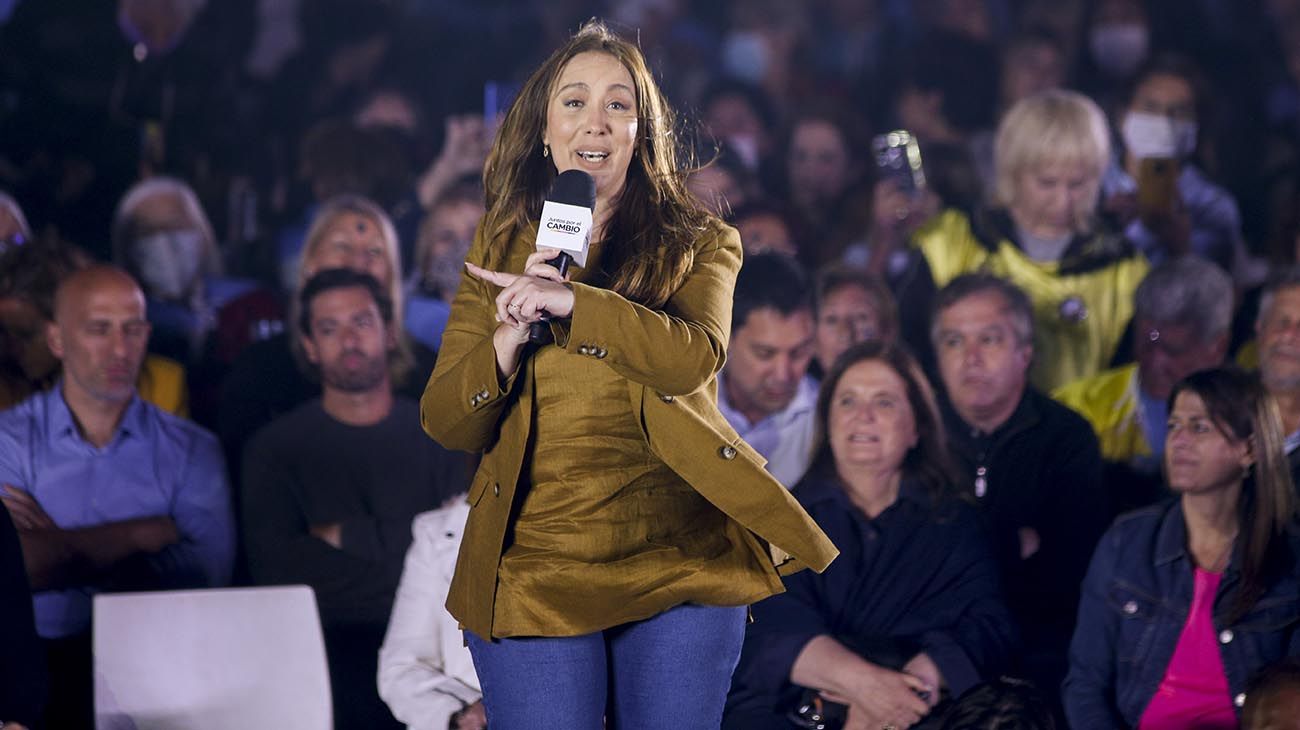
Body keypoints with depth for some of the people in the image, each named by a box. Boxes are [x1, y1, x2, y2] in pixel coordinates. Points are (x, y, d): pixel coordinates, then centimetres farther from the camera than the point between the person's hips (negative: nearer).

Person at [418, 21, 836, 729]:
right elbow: (445, 423, 6)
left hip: (677, 559, -1)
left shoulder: (698, 242, 8)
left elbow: (695, 357, -14)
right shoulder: (500, 246, 12)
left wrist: (570, 300, -24)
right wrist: (512, 332, -12)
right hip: (534, 568, 1)